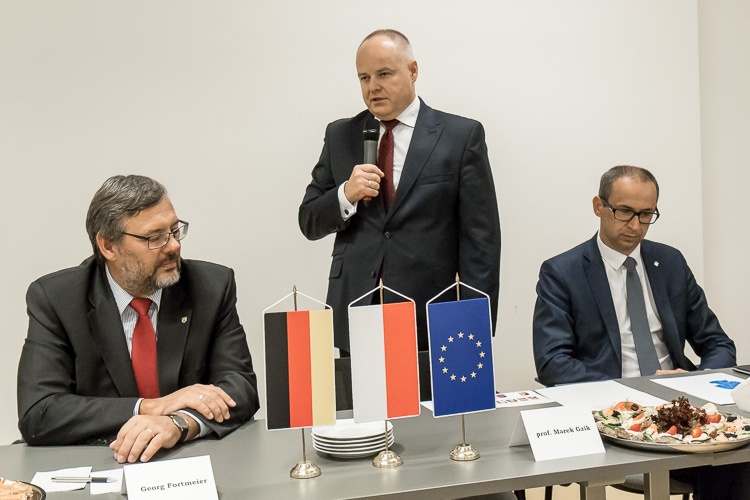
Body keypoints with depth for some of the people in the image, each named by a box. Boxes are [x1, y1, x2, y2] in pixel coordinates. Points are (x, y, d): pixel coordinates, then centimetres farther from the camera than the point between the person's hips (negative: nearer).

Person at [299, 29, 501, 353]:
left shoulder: (462, 136, 1)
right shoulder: (340, 136, 10)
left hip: (431, 323, -2)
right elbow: (310, 223, 11)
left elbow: (481, 238, -2)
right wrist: (345, 194, -10)